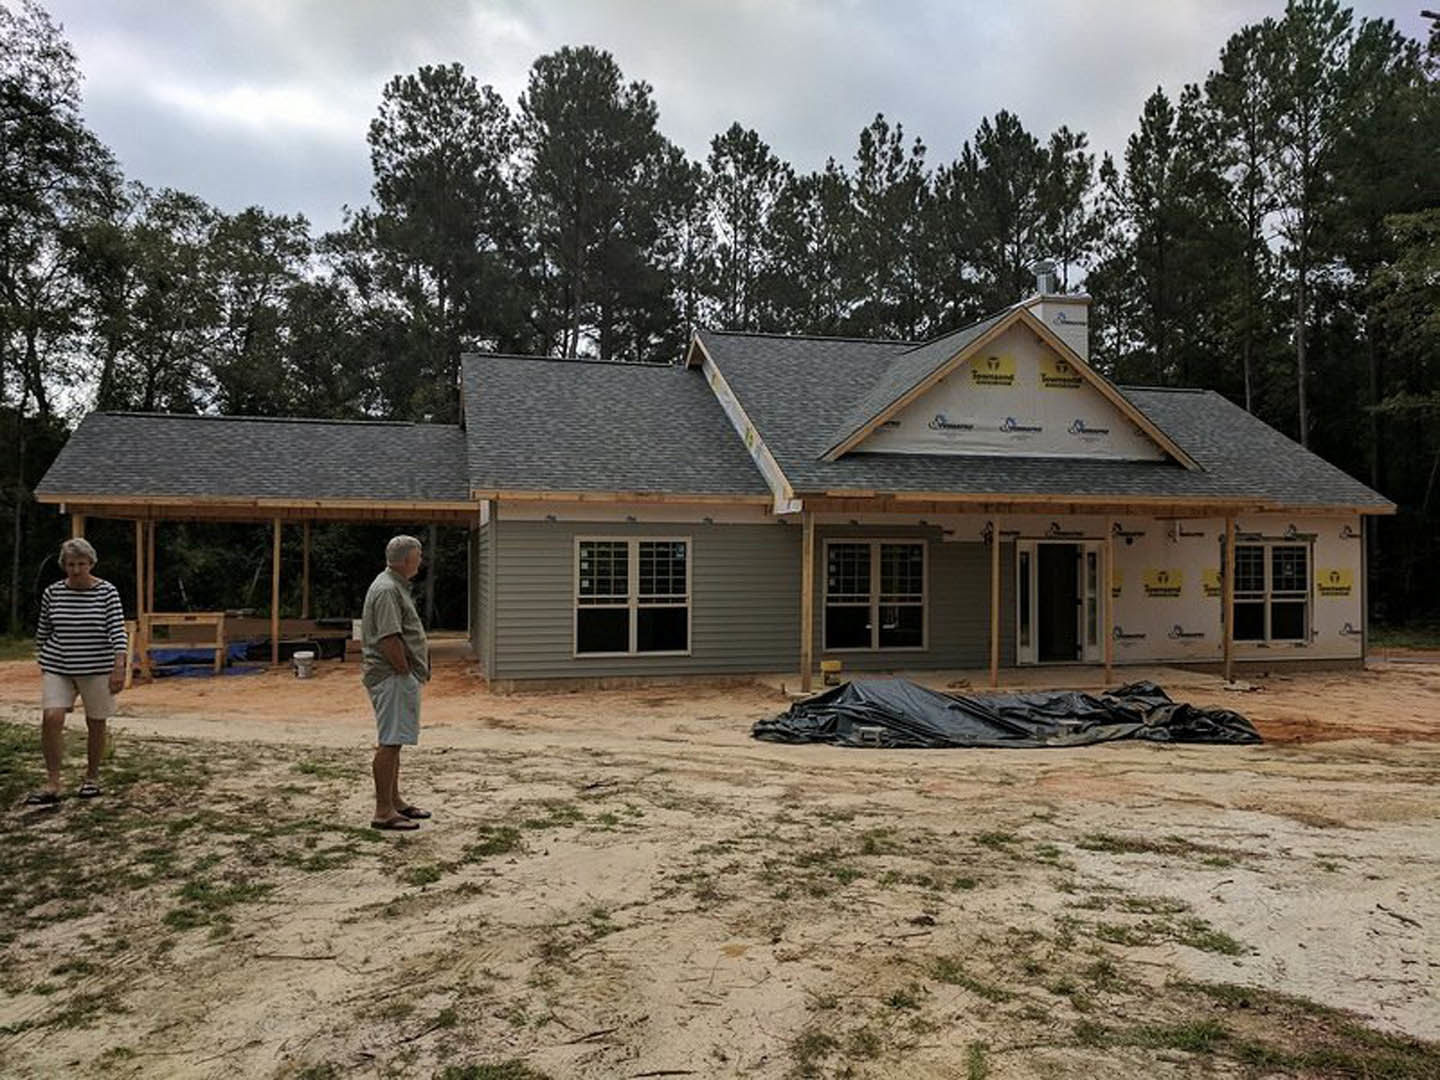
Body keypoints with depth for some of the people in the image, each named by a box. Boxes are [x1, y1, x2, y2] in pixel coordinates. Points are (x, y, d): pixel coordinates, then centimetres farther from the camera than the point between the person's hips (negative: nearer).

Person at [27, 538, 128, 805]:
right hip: (58, 667, 2)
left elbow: (118, 632, -11)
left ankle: (92, 778, 26)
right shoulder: (52, 592, 2)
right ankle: (52, 785, -7)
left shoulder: (107, 592, -6)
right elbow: (43, 631, 13)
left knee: (96, 724, 7)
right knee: (51, 718, -14)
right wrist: (42, 659, 17)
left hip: (97, 668, -2)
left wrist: (119, 667, -19)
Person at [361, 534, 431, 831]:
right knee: (389, 742, -7)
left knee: (394, 741, 17)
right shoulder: (387, 589, -18)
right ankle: (383, 812, -3)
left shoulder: (397, 585, 16)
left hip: (401, 675, 11)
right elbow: (389, 639, -24)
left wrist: (419, 669, 16)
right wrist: (406, 671, -17)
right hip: (391, 676, -11)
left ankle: (394, 800, 27)